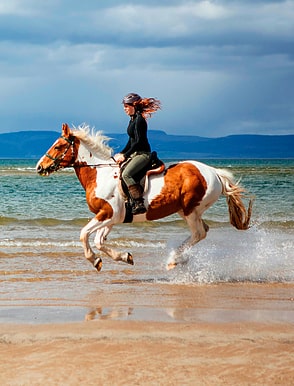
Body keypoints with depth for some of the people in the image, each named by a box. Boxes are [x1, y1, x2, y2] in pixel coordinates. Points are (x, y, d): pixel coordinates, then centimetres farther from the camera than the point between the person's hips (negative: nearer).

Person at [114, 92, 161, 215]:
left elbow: (138, 141, -20)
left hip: (143, 154, -11)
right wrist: (121, 153, 13)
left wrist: (125, 156, -17)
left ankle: (139, 204, -31)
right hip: (135, 154, 11)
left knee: (126, 174, -27)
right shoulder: (133, 119, 15)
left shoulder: (139, 120, -15)